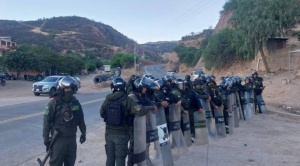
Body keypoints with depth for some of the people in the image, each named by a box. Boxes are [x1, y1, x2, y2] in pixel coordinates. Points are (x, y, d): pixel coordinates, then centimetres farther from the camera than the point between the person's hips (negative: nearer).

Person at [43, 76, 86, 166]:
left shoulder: (75, 102, 2)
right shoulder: (54, 102, -12)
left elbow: (80, 118, 12)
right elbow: (47, 121, -10)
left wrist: (83, 133, 14)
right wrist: (46, 138, -9)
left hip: (72, 138, 5)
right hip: (58, 138, -5)